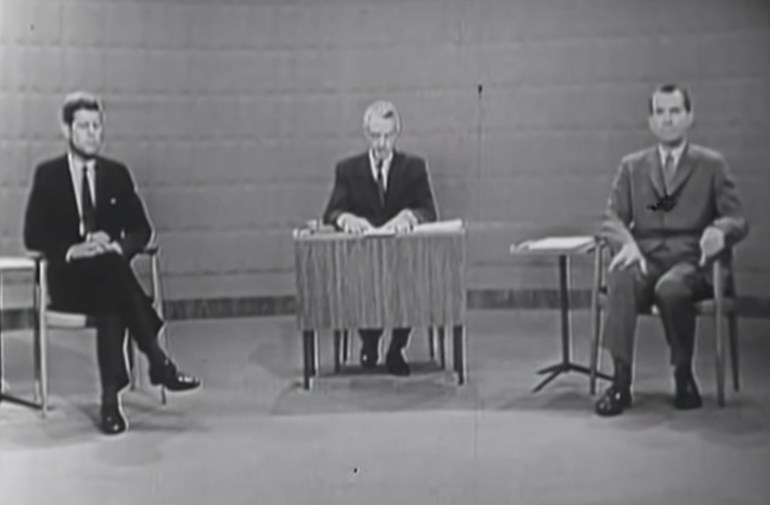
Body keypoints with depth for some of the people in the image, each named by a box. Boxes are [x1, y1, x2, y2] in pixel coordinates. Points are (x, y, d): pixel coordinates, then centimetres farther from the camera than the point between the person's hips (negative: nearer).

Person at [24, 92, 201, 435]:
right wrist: (72, 250, -21)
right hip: (68, 279, -2)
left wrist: (117, 246, -14)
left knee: (112, 304, -35)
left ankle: (111, 398, -38)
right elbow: (33, 235, -3)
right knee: (112, 269, -36)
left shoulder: (117, 174, 12)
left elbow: (141, 230, 8)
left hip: (110, 273, 2)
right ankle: (157, 362, -38)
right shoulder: (48, 174, 4)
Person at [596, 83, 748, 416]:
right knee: (620, 279, -34)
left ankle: (684, 376, -15)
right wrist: (627, 243, -17)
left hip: (690, 261, -2)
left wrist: (720, 231, -21)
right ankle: (621, 381, -33)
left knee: (670, 289, -37)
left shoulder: (712, 164, 10)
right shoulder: (632, 166, 16)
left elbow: (737, 220, 5)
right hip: (645, 259, 2)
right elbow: (612, 218, 7)